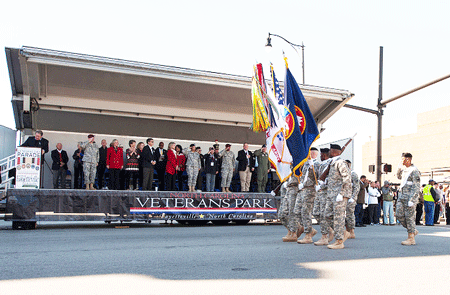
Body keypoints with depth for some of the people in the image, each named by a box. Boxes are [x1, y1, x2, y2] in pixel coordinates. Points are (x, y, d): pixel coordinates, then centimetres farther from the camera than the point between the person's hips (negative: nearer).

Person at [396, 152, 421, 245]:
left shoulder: (414, 171, -13)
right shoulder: (404, 169, 13)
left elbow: (416, 187, -16)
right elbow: (399, 177, 33)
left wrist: (411, 199, -22)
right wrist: (399, 169, 13)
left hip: (410, 196, -8)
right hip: (401, 196, 9)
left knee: (409, 217, -4)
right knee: (400, 215, 7)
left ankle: (411, 238, 3)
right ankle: (413, 231, 22)